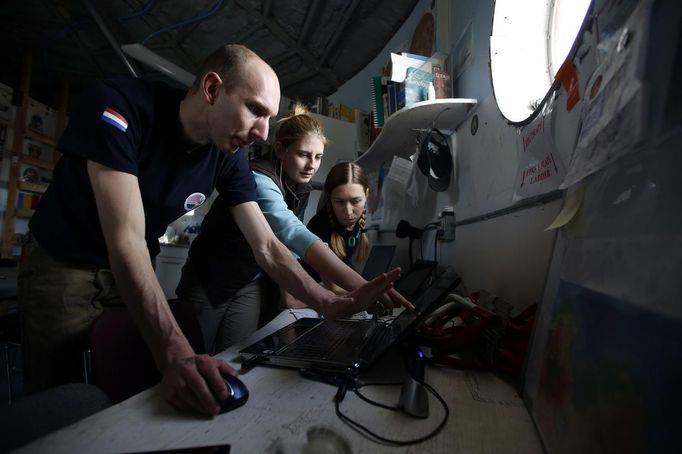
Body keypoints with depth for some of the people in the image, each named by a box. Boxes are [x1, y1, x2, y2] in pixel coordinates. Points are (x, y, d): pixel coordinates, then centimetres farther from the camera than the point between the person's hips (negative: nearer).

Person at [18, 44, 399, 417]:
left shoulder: (230, 156, -15)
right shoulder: (117, 106, -30)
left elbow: (266, 247, -16)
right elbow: (126, 239, -37)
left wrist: (331, 303, -28)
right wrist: (175, 355, -45)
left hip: (132, 273, 4)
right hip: (60, 263, -3)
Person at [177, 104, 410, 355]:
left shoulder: (301, 188, -4)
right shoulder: (259, 179, -30)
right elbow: (293, 234, -46)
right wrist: (359, 285, -55)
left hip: (248, 285, 5)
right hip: (207, 280, -5)